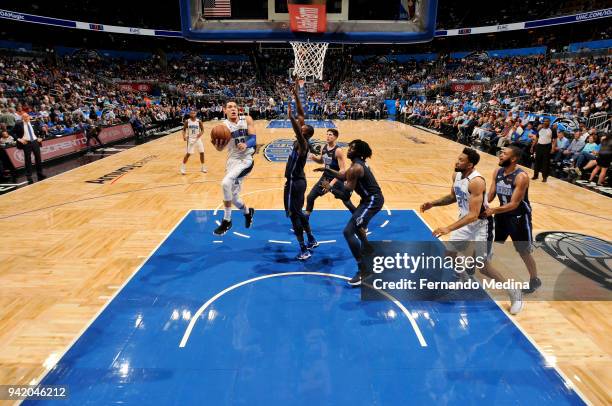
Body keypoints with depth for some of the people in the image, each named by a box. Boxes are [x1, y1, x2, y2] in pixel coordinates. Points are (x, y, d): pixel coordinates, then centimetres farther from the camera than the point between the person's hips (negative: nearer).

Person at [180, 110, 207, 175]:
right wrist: (184, 136, -15)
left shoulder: (199, 121, -5)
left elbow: (202, 130, 0)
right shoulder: (187, 121, -6)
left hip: (198, 139, 2)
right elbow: (184, 130, 3)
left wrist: (200, 133, -22)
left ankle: (203, 167, 20)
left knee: (202, 153, 3)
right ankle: (182, 168, 8)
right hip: (190, 139, -2)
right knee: (188, 154, -4)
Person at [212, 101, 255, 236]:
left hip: (246, 159, -4)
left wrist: (246, 145, -32)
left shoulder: (247, 120, -2)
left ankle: (226, 221, -13)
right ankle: (248, 212, 42)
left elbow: (253, 139, -10)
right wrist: (216, 144, -37)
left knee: (226, 183, -27)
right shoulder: (223, 125, -3)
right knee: (233, 196, 8)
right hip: (232, 160, 4)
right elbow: (220, 148, -13)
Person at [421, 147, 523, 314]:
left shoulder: (476, 182, -30)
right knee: (449, 252, 12)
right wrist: (433, 203, 1)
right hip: (465, 221, 8)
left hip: (481, 224, -8)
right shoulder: (456, 175, -4)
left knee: (483, 265, -6)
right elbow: (453, 196, 15)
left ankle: (514, 293, 15)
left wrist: (449, 229, -38)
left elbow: (473, 215, -34)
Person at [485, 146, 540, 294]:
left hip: (519, 216, -6)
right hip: (503, 213, 6)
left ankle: (534, 280, 28)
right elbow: (491, 195, -2)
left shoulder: (521, 177, -26)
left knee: (524, 252, 6)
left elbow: (514, 204, -29)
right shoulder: (497, 172, -4)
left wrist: (493, 210, -39)